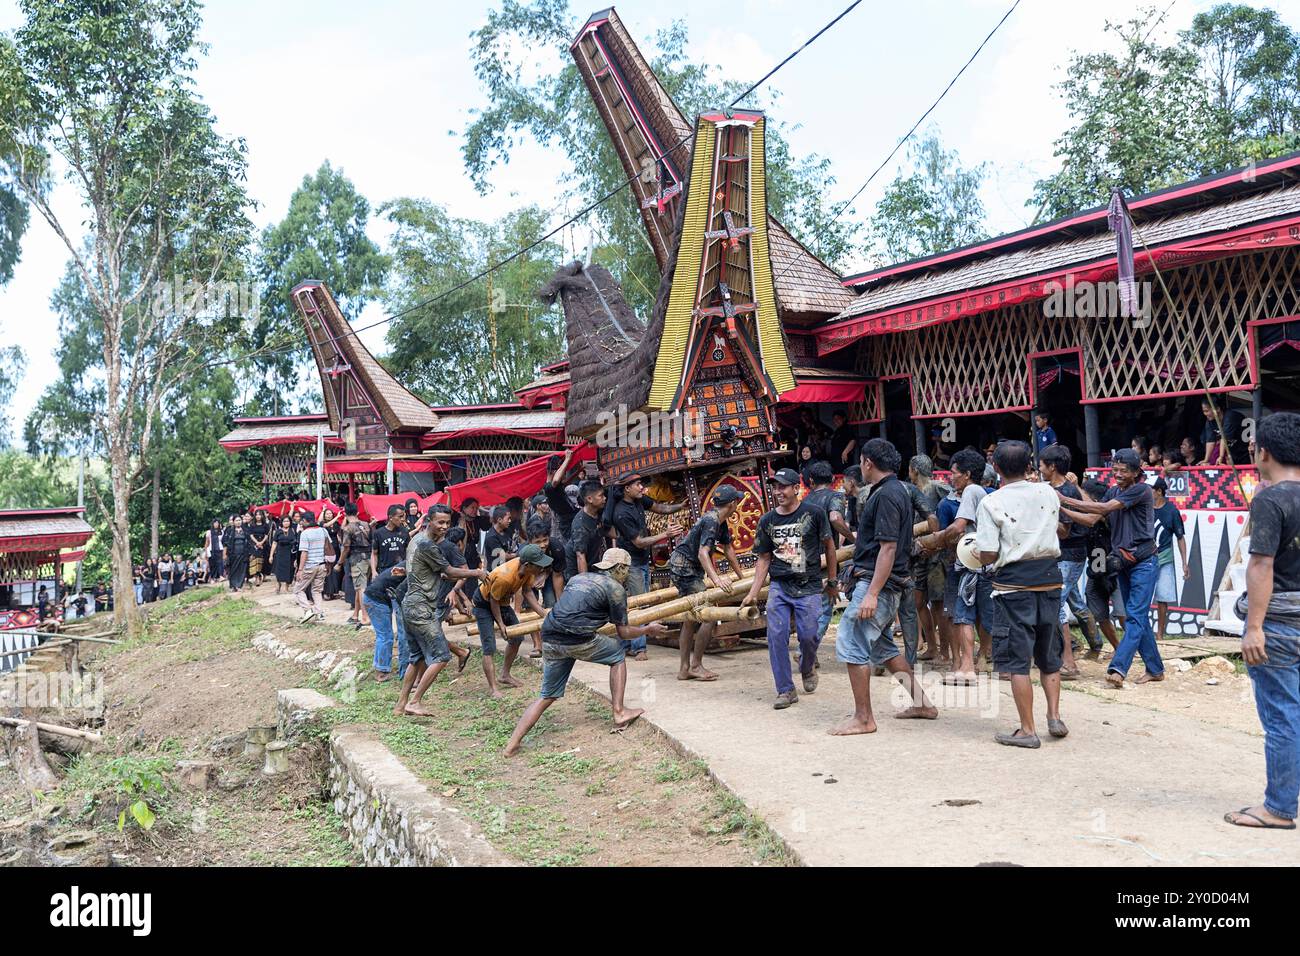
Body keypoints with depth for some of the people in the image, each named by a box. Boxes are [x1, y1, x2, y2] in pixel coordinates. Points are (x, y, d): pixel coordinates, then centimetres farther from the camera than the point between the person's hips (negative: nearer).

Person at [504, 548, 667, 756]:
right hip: (578, 640, -6)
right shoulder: (615, 588, 5)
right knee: (618, 654, 20)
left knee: (547, 696, 15)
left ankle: (513, 744, 4)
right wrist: (649, 629, 25)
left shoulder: (577, 578, 24)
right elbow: (623, 632, 7)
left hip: (549, 639, 6)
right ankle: (619, 712, 15)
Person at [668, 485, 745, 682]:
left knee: (691, 619, 14)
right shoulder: (711, 520, -20)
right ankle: (696, 666, -4)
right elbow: (703, 553, -33)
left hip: (691, 570, 11)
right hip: (683, 568, -11)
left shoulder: (721, 522, 11)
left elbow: (728, 549, 23)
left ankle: (684, 669, 20)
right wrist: (716, 580, -45)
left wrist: (741, 575, 28)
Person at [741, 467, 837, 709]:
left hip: (809, 587, -2)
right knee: (776, 636, -6)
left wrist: (832, 581, 10)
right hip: (778, 587, 3)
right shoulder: (767, 521, 5)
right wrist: (753, 592, 2)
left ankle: (808, 668, 31)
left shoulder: (814, 513, -4)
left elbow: (829, 546, 7)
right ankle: (786, 690, 5)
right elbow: (764, 559, 9)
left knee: (808, 635, -4)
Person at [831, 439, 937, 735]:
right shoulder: (896, 490, 16)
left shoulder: (886, 495, -17)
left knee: (851, 644, -7)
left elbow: (888, 548, -23)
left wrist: (872, 594, -25)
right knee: (882, 647, 18)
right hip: (887, 585, 11)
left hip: (878, 582, -11)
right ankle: (921, 703, 26)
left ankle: (863, 718, -1)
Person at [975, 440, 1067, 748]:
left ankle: (1027, 730, 3)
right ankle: (1054, 716, 18)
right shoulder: (1049, 493, 4)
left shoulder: (991, 502, -10)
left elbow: (988, 556, -13)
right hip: (1049, 580, 5)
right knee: (1049, 655, 19)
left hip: (1013, 584, -4)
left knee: (1017, 659, 1)